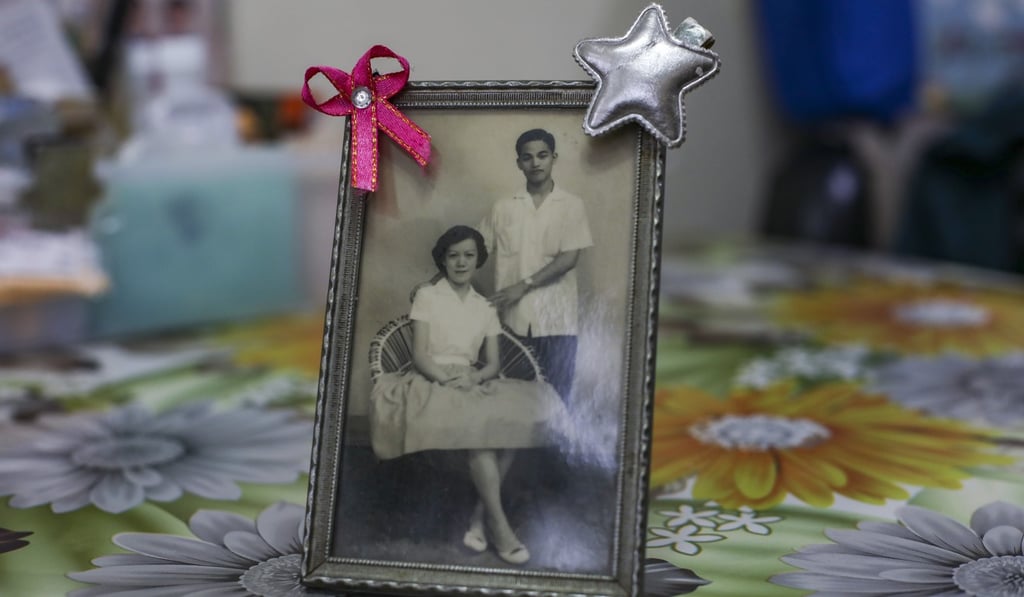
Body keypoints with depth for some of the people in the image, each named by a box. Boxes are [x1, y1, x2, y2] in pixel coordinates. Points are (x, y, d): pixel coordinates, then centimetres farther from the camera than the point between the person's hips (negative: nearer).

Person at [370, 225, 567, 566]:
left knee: (516, 418, -29)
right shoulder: (427, 296, 7)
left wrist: (473, 377, -13)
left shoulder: (485, 308, 18)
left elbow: (493, 363, 10)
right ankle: (498, 524, -33)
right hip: (432, 382, -4)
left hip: (473, 383, 4)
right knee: (478, 422, -37)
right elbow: (420, 356, -3)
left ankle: (479, 515, -25)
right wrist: (447, 379, -21)